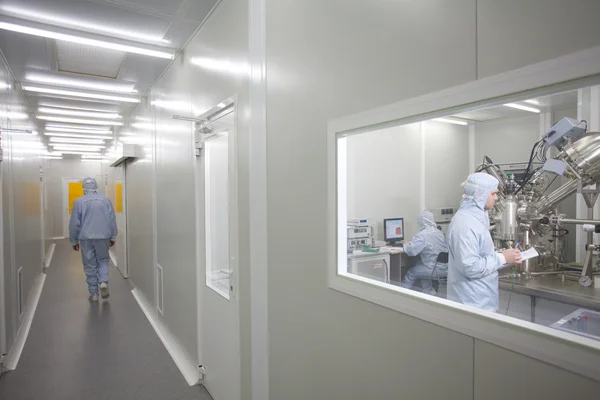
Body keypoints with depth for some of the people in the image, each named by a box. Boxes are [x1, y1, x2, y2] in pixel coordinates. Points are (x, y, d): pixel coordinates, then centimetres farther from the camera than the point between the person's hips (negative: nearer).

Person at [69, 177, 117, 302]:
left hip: (86, 239, -1)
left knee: (90, 265, 8)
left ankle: (93, 293, 13)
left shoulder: (79, 202, -4)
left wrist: (74, 241, 8)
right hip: (103, 237, 1)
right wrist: (112, 237, 10)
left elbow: (74, 224, -2)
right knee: (103, 260, 18)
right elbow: (112, 220, 1)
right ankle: (103, 282, -5)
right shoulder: (105, 200, -1)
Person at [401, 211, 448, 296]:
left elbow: (411, 251, -22)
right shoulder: (439, 232, 7)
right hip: (445, 267, 7)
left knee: (411, 273, 12)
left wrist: (405, 245, -1)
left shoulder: (422, 235, -17)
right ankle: (429, 290, 32)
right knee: (420, 265, 28)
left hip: (436, 269, -7)